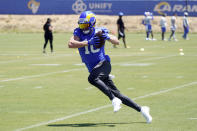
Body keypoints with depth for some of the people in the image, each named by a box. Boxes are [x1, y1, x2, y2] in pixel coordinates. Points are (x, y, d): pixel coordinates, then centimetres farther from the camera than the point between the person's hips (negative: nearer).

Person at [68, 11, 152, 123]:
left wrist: (108, 37, -22)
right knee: (117, 94, 2)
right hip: (94, 68, 4)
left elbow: (117, 42, -2)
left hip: (103, 64, -4)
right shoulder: (79, 33, -1)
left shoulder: (99, 32, -4)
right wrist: (88, 42, -28)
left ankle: (114, 100, -31)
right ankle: (141, 109, 11)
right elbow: (70, 44, -21)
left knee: (92, 78, -35)